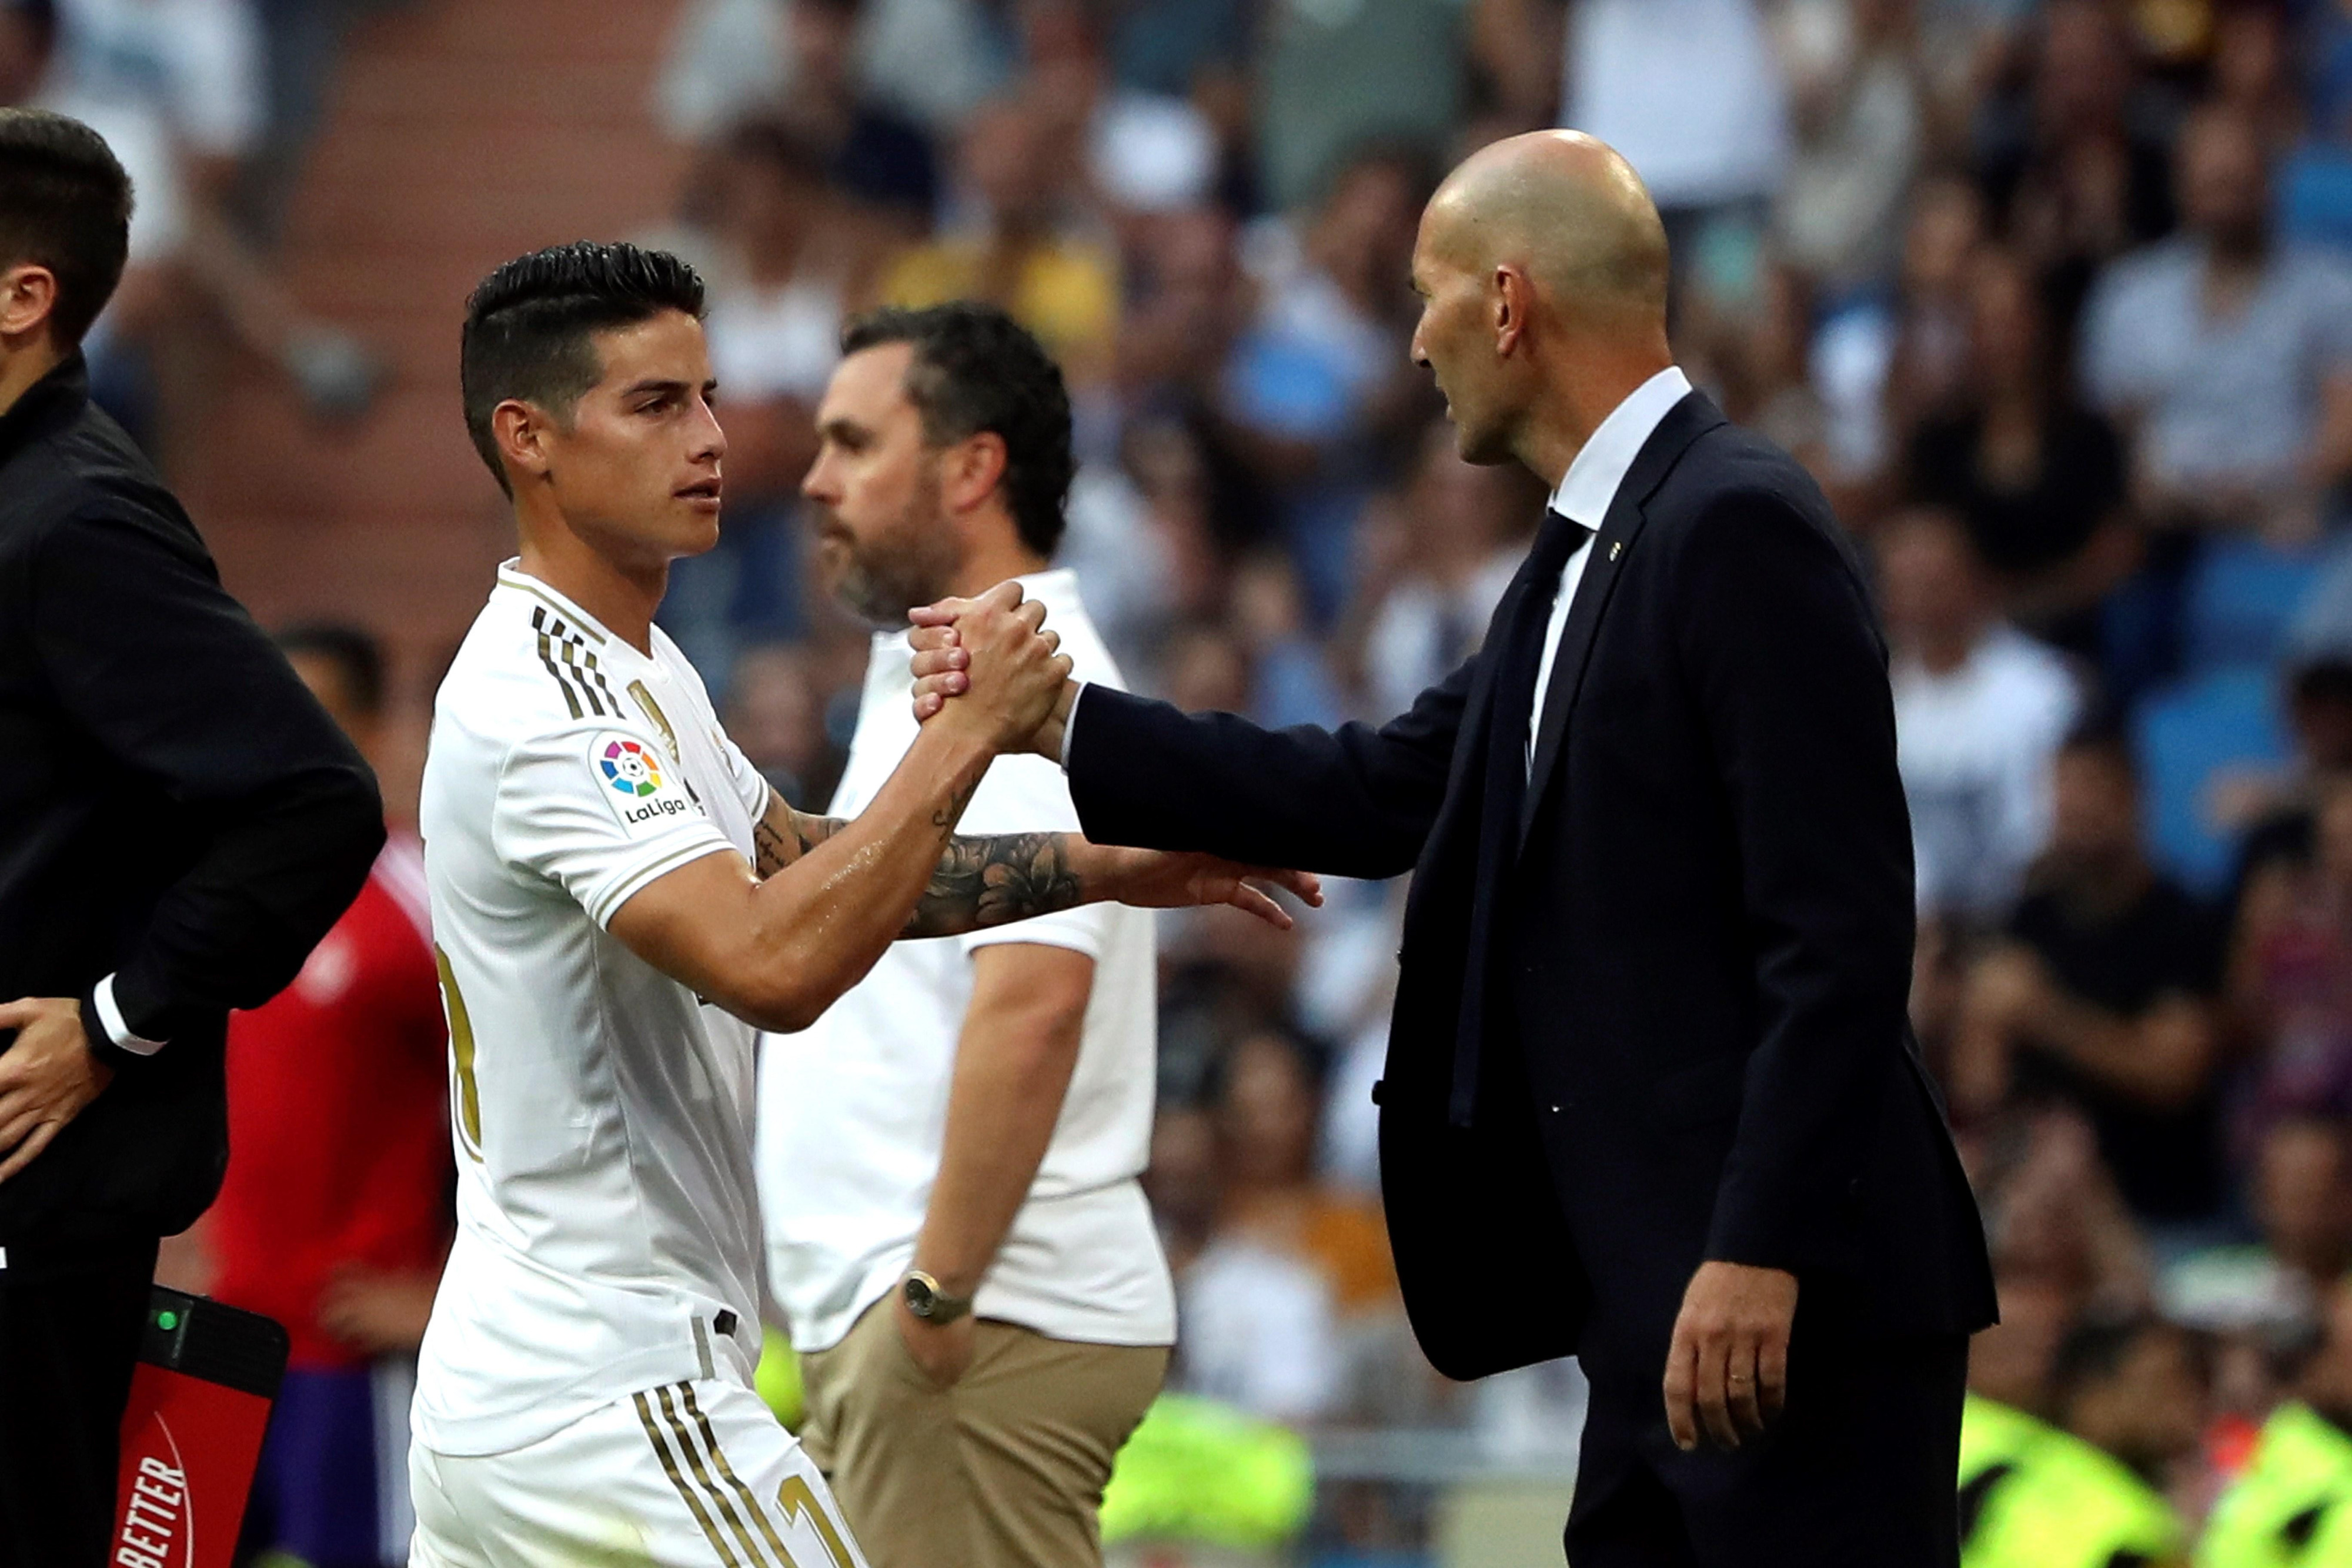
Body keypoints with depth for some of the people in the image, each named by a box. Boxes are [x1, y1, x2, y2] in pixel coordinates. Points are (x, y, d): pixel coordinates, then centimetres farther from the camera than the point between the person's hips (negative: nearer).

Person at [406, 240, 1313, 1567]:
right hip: (613, 1402, -11)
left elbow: (806, 865, 27)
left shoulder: (636, 668, 16)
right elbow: (772, 963, -30)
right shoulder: (551, 701, -18)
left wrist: (1112, 869, 18)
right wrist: (969, 734, -24)